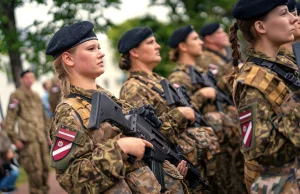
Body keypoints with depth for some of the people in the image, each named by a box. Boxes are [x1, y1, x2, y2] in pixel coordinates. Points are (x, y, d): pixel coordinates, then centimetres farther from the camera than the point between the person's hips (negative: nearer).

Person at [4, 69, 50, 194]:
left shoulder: (36, 96, 18)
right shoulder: (16, 96, -3)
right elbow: (9, 119, -7)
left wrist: (47, 135, 20)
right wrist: (14, 139, -12)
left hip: (41, 137, 6)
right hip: (28, 139, -6)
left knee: (45, 168, 6)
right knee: (35, 170, -10)